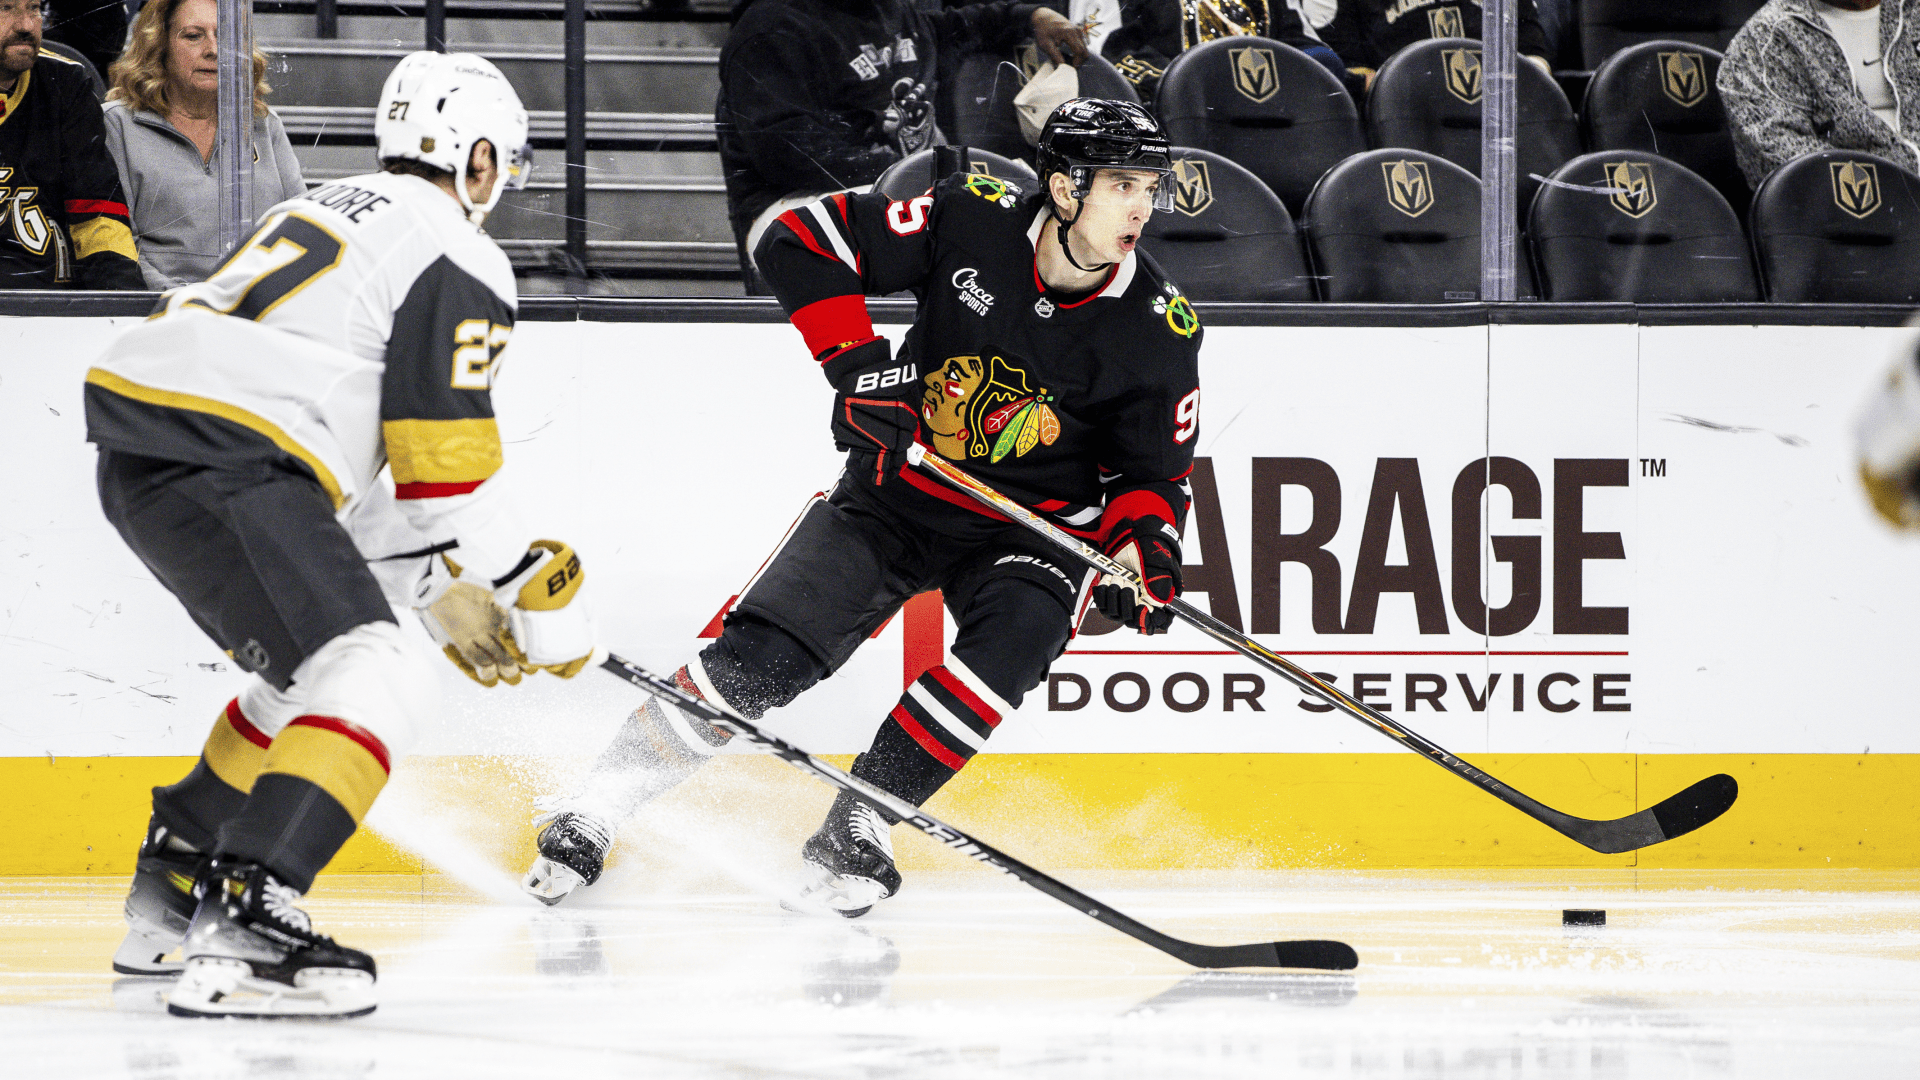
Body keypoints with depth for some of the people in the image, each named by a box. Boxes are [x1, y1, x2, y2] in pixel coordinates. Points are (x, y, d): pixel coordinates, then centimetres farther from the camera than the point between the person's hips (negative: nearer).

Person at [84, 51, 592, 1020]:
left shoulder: (328, 214, 30)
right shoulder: (457, 258, 0)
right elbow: (447, 469, -6)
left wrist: (436, 585, 32)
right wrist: (541, 602, 5)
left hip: (136, 460, 10)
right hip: (220, 461, -10)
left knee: (308, 670, 27)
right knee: (379, 680, -16)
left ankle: (171, 899, 32)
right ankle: (240, 928, -32)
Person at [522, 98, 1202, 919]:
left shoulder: (1159, 328, -13)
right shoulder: (974, 221, -17)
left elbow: (1155, 472, -3)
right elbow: (804, 242, -12)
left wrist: (1146, 544, -23)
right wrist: (856, 365, -21)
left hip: (1033, 523, 0)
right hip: (899, 489, 0)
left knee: (1015, 635, -31)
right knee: (762, 656, -12)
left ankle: (855, 833, -19)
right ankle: (592, 812, 2)